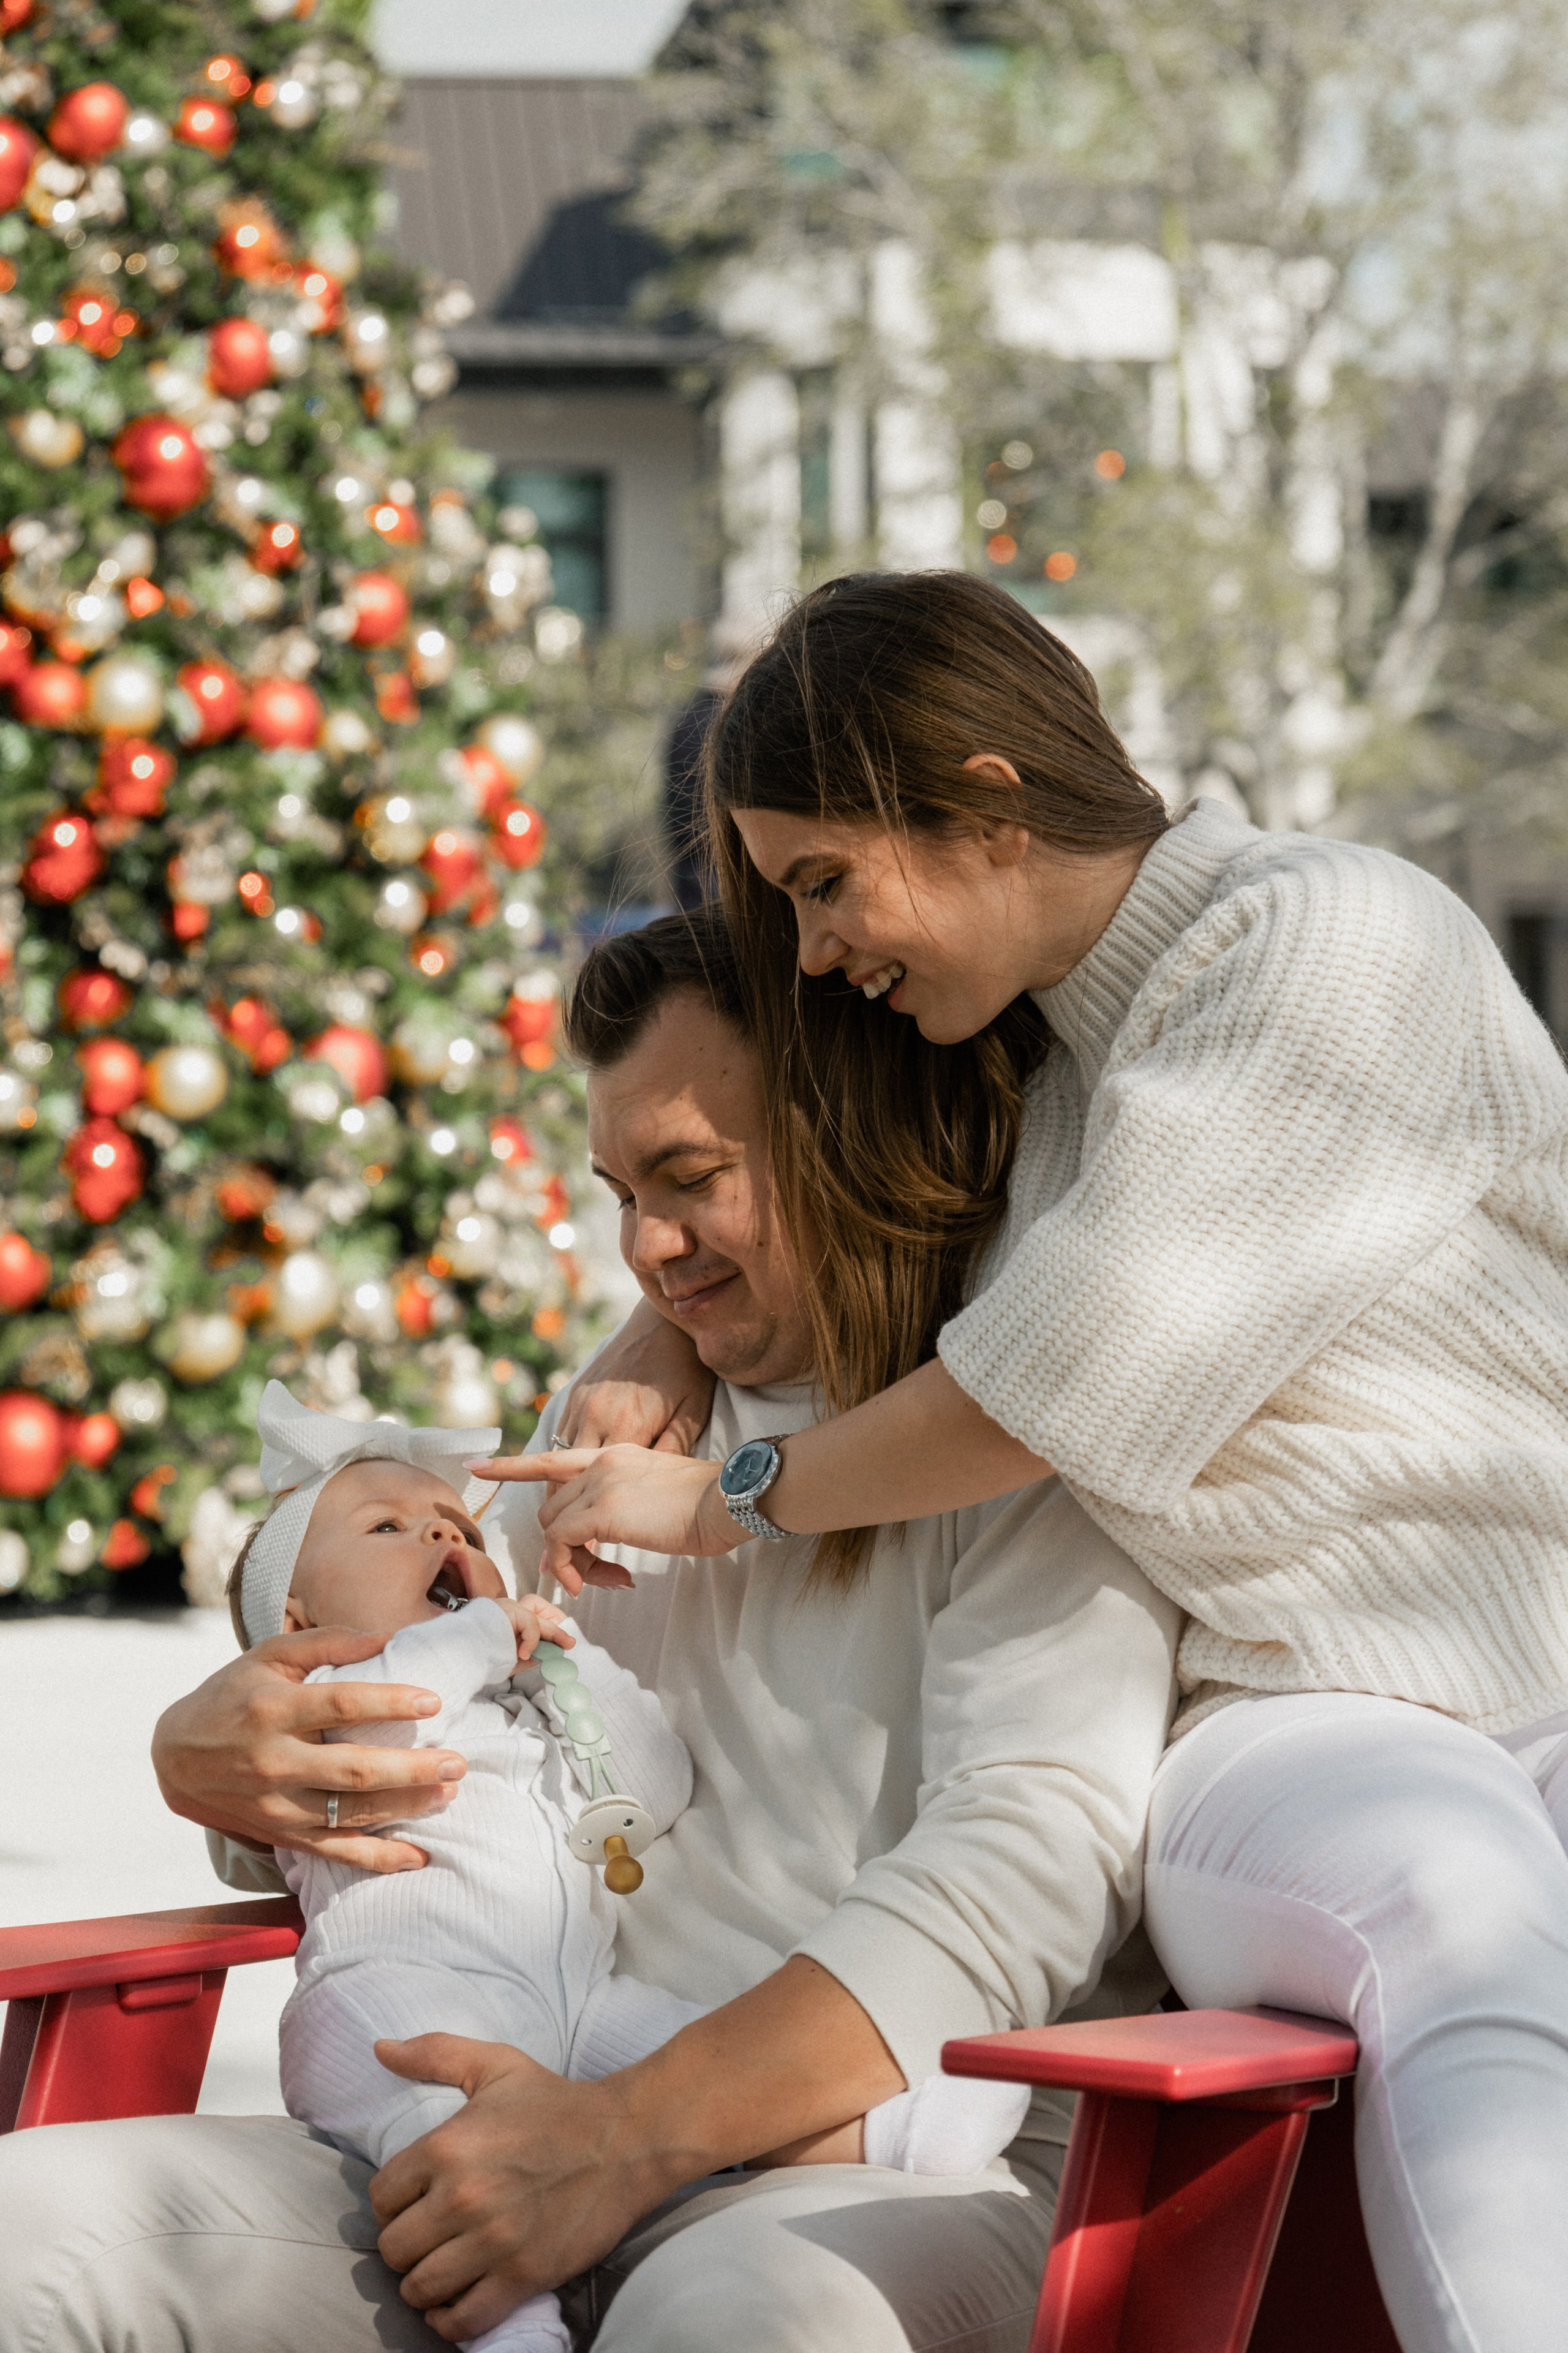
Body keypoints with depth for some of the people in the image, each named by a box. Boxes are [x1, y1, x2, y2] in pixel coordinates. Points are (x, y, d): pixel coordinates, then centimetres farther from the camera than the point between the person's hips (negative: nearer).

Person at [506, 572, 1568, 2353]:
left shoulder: (1330, 944, -3)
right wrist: (643, 1389, 20)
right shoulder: (1017, 1057, 21)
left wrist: (728, 1501, 6)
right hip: (1317, 1724, 4)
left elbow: (1065, 1386, -8)